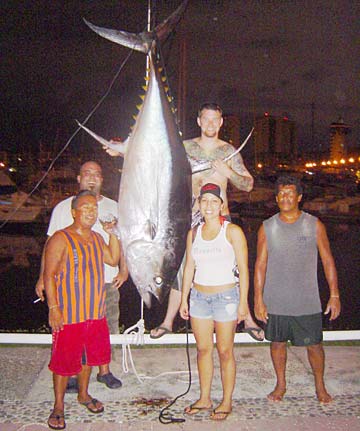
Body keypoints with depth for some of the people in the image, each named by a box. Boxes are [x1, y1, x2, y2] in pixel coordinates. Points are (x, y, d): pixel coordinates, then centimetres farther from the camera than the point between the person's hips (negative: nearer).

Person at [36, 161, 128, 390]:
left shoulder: (113, 207, 9)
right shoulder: (64, 207, 1)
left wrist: (124, 270, 2)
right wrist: (43, 277, -6)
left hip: (107, 280, 2)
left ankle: (104, 371, 27)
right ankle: (72, 374, 19)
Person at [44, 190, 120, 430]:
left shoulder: (97, 238, 10)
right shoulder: (60, 239, -12)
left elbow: (113, 260, 14)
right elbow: (49, 276, -14)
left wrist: (113, 234, 3)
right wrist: (53, 307, -19)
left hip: (95, 311, 7)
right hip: (69, 314, -7)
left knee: (90, 355, 19)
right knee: (64, 360, 4)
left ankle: (84, 394, 40)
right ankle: (58, 407, 21)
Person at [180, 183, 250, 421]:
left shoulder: (233, 231, -7)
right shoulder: (194, 233, 7)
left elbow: (243, 269, -7)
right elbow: (189, 268, 11)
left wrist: (243, 302, -11)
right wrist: (183, 299, 10)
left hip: (226, 297, -4)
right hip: (198, 296, 4)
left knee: (225, 352, 5)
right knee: (203, 349, 12)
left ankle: (227, 401, 21)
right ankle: (205, 398, 27)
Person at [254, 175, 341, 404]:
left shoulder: (314, 225, -1)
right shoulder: (267, 228, 0)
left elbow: (328, 261, 2)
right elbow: (260, 265, 1)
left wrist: (334, 295, -2)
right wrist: (258, 299, -3)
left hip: (307, 301, -1)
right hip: (275, 301, 1)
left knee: (314, 344, 7)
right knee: (278, 342, 12)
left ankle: (320, 386, 30)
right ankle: (281, 385, 32)